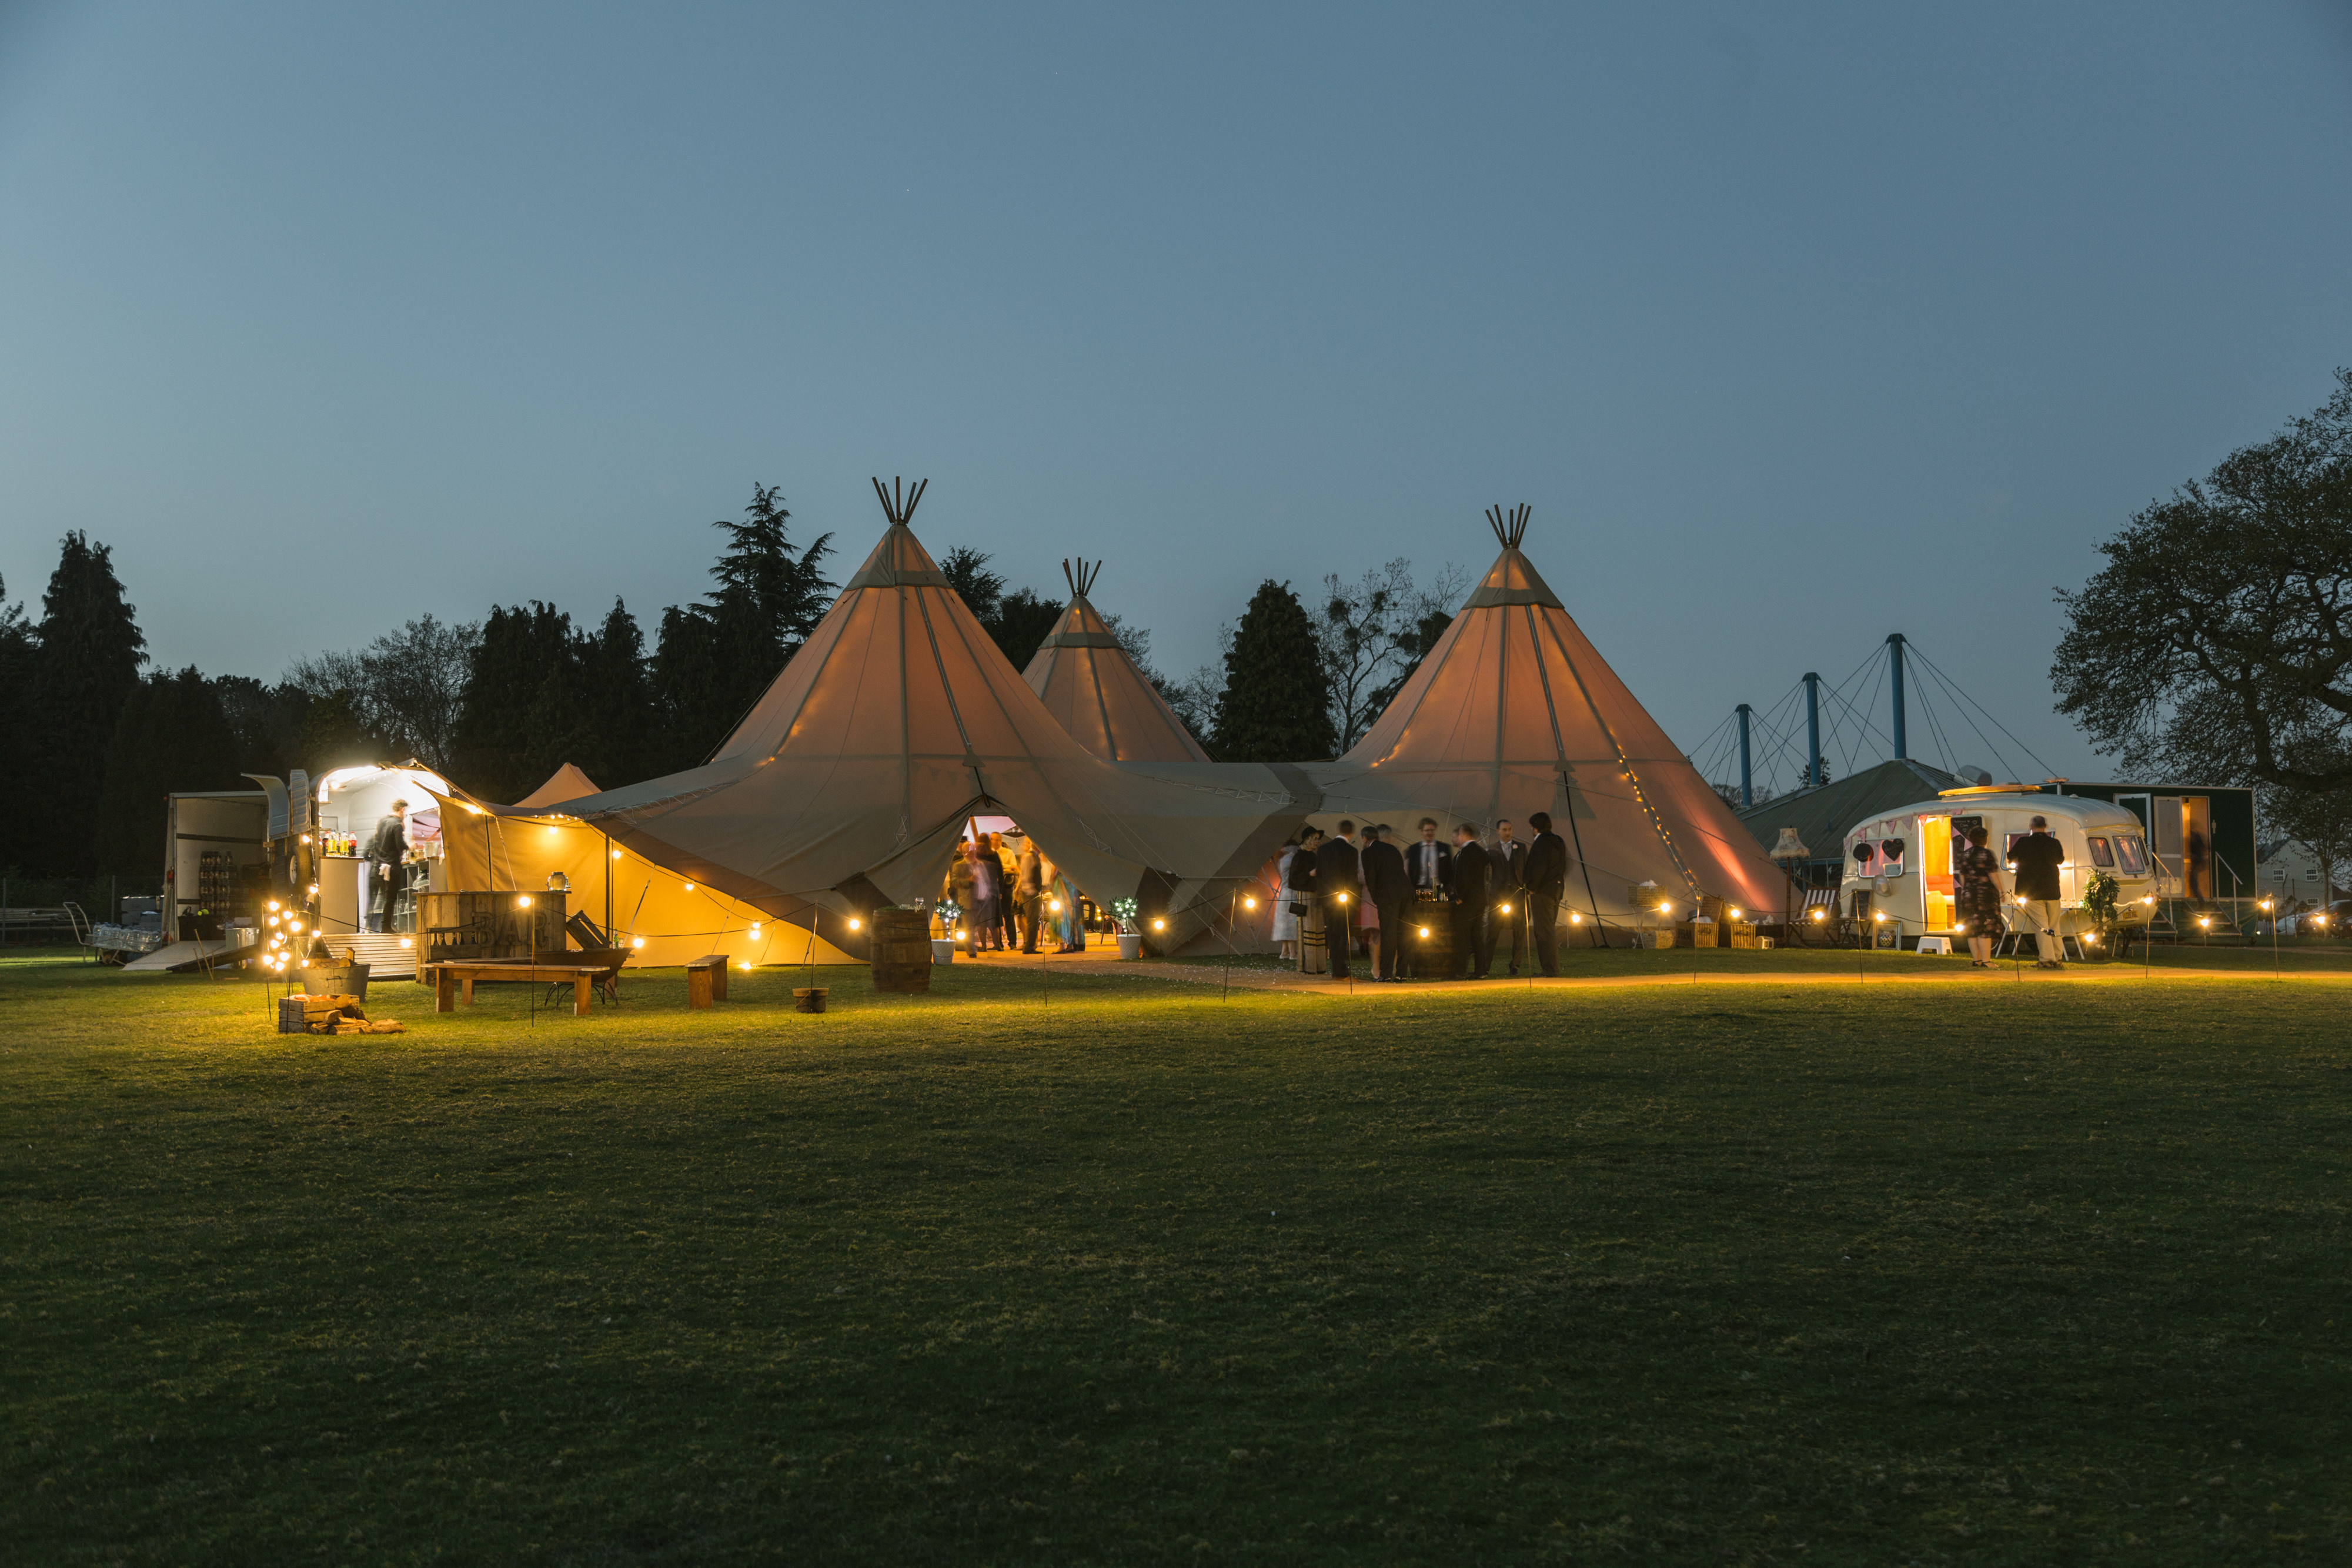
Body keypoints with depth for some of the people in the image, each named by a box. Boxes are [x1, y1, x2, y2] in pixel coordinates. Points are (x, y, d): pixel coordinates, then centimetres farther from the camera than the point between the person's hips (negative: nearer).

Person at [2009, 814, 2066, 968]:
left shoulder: (2024, 843, -9)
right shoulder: (2054, 843, -1)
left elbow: (2011, 858, 5)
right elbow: (2060, 859, 17)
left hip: (2032, 891, -3)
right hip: (2052, 891, 3)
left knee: (2041, 926, -3)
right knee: (2054, 926, 13)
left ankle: (2047, 958, -8)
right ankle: (2058, 958, 14)